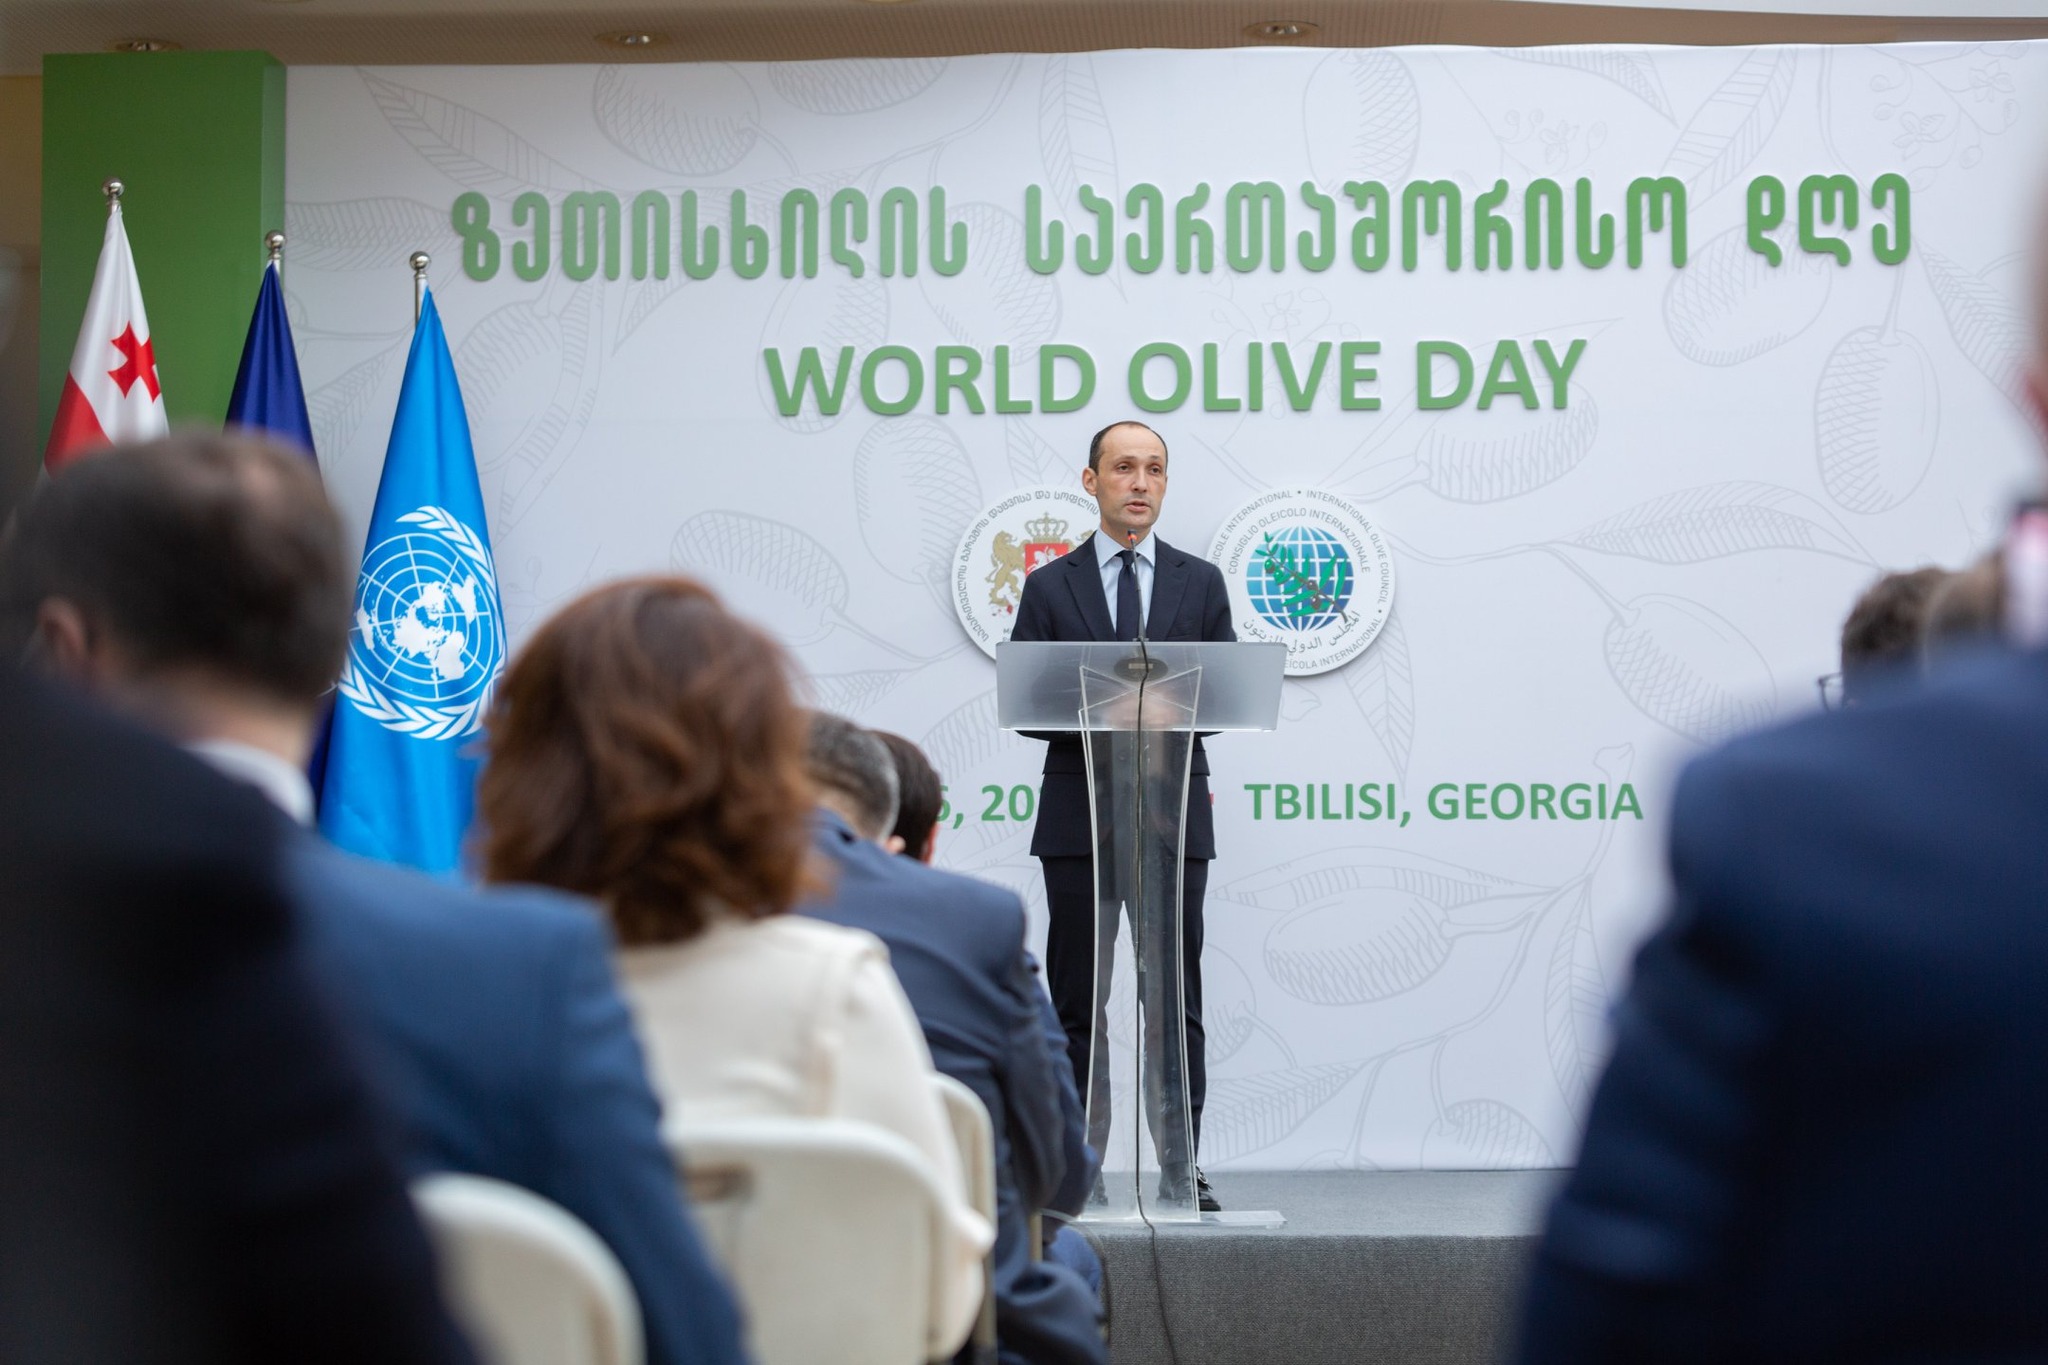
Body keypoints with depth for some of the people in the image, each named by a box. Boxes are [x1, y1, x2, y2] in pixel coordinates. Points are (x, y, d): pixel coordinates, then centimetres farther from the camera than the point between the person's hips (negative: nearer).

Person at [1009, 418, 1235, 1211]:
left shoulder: (1201, 582, 11)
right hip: (1078, 818, 0)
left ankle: (1183, 1167, 8)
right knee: (1077, 1002, 2)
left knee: (1177, 999, 2)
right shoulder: (1049, 588, 8)